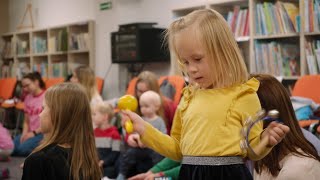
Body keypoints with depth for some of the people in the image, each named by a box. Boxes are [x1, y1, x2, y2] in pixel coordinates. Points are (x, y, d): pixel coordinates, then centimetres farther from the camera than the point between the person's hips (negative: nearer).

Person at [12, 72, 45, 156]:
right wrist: (25, 133, -5)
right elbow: (26, 121, 15)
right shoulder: (28, 98, 11)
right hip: (30, 133, 6)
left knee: (23, 148, -29)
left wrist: (34, 133, -12)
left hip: (42, 133, -6)